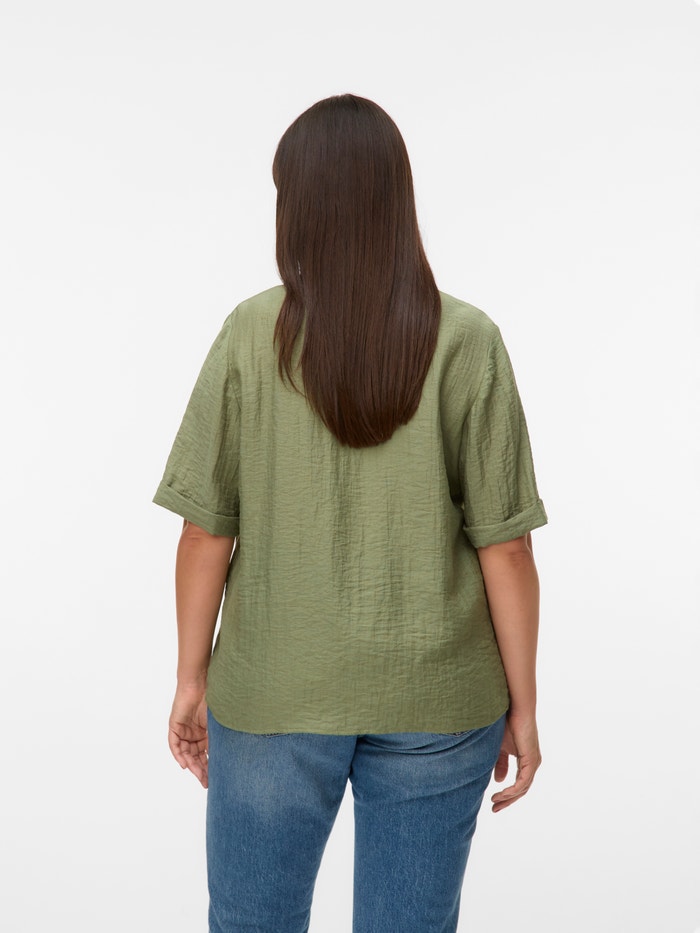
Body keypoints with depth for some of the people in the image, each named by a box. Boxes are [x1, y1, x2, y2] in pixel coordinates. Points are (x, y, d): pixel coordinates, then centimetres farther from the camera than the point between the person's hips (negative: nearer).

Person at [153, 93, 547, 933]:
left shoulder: (251, 336, -9)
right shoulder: (466, 343, -9)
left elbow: (207, 529, -6)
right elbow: (504, 546, -8)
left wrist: (192, 678, 7)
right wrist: (521, 705, 3)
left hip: (275, 693, 0)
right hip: (433, 703, 0)